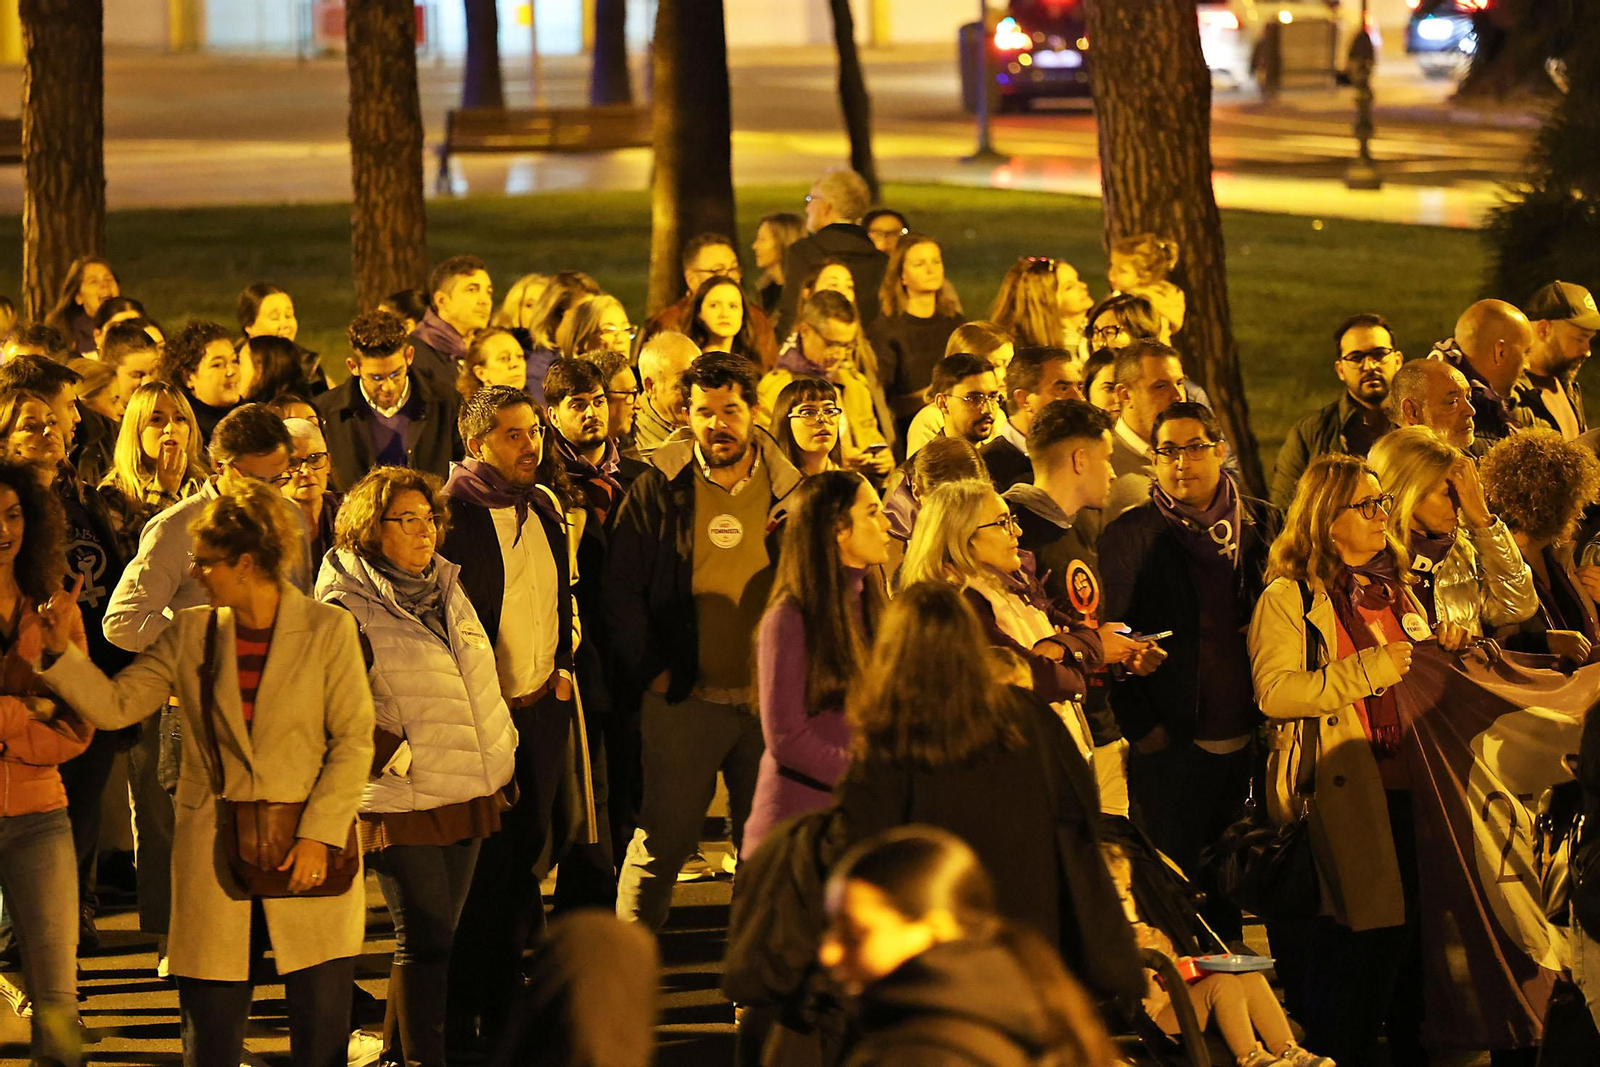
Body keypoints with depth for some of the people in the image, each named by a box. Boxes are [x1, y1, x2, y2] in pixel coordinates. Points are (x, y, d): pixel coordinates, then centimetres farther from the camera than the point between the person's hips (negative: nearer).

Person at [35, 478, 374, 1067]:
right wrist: (62, 650, -10)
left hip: (307, 854, -2)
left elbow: (353, 740, -4)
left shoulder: (328, 630, -4)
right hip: (214, 860, 2)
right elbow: (113, 705, 5)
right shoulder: (191, 634, 5)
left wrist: (319, 834, -11)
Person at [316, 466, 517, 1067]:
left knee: (434, 938, 13)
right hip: (404, 806, -7)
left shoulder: (445, 590, 14)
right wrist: (399, 759, -17)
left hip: (468, 794, 7)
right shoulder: (350, 610, -11)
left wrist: (499, 759, 19)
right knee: (425, 943, -6)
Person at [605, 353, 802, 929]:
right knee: (660, 843, 1)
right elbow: (622, 593, 3)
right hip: (684, 702, -2)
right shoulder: (657, 491, 0)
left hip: (771, 700, 2)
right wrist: (650, 671, -4)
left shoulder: (788, 488, 4)